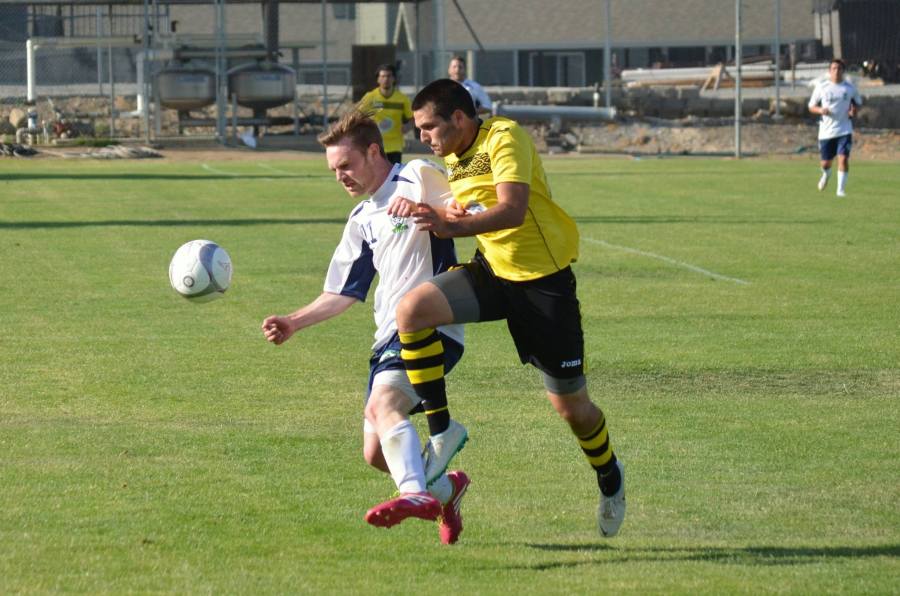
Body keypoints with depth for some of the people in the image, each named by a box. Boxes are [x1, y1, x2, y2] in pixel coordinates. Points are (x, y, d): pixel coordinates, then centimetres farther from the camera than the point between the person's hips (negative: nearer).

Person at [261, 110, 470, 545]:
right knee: (377, 453, 5)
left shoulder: (417, 179, -2)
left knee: (384, 403, -33)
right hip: (389, 337, 9)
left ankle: (416, 494, -51)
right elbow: (344, 293, 26)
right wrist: (292, 324, 14)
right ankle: (445, 488, 29)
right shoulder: (362, 220, 21)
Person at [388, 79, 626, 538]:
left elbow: (512, 210, -31)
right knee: (411, 309, -21)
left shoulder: (504, 138, -18)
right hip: (491, 271, 7)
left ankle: (609, 478, 33)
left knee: (569, 403, 3)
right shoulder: (450, 157, 8)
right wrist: (424, 213, -5)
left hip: (543, 278, -7)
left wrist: (451, 223, -44)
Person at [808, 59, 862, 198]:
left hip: (844, 130, 0)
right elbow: (811, 106, 6)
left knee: (843, 159, -16)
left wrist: (854, 111, -6)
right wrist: (820, 110, -16)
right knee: (826, 162, 9)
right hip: (826, 131, 0)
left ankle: (841, 189, -7)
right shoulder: (821, 87, 0)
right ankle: (826, 174, 45)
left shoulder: (850, 88, 2)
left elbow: (858, 102, 17)